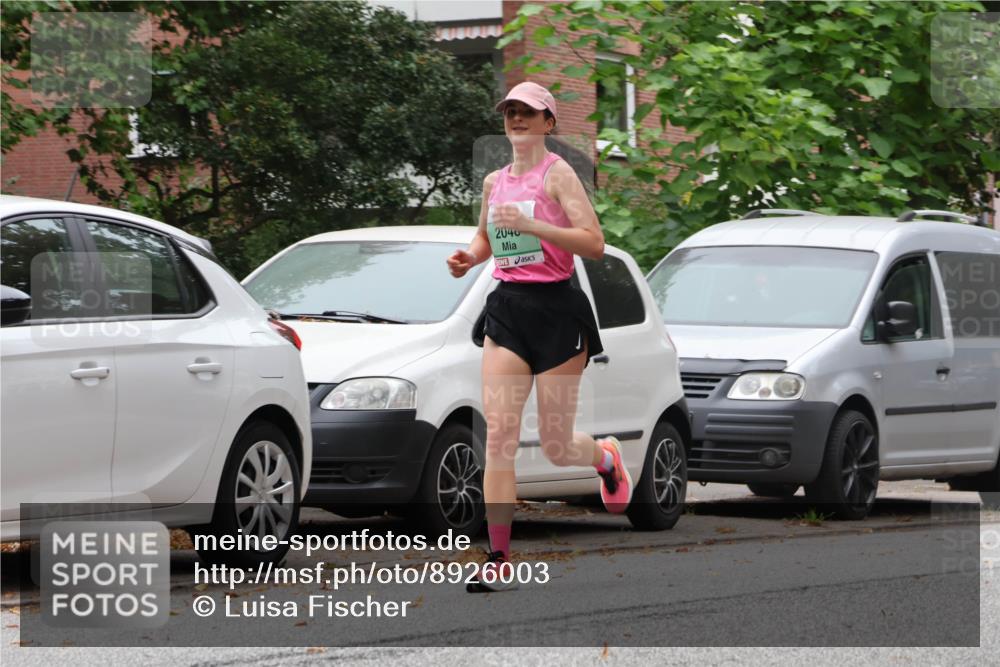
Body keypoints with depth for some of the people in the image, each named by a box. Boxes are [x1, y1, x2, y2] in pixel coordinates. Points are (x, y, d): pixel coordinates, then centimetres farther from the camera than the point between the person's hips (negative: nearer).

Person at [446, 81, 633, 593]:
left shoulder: (557, 174, -7)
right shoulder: (494, 182, 11)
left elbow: (594, 243, -17)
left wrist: (530, 225, -25)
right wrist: (469, 257, 8)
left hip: (556, 310, -5)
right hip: (507, 310, 5)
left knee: (556, 447, 3)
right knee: (499, 433, -9)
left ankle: (605, 456, 41)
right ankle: (499, 561, -10)